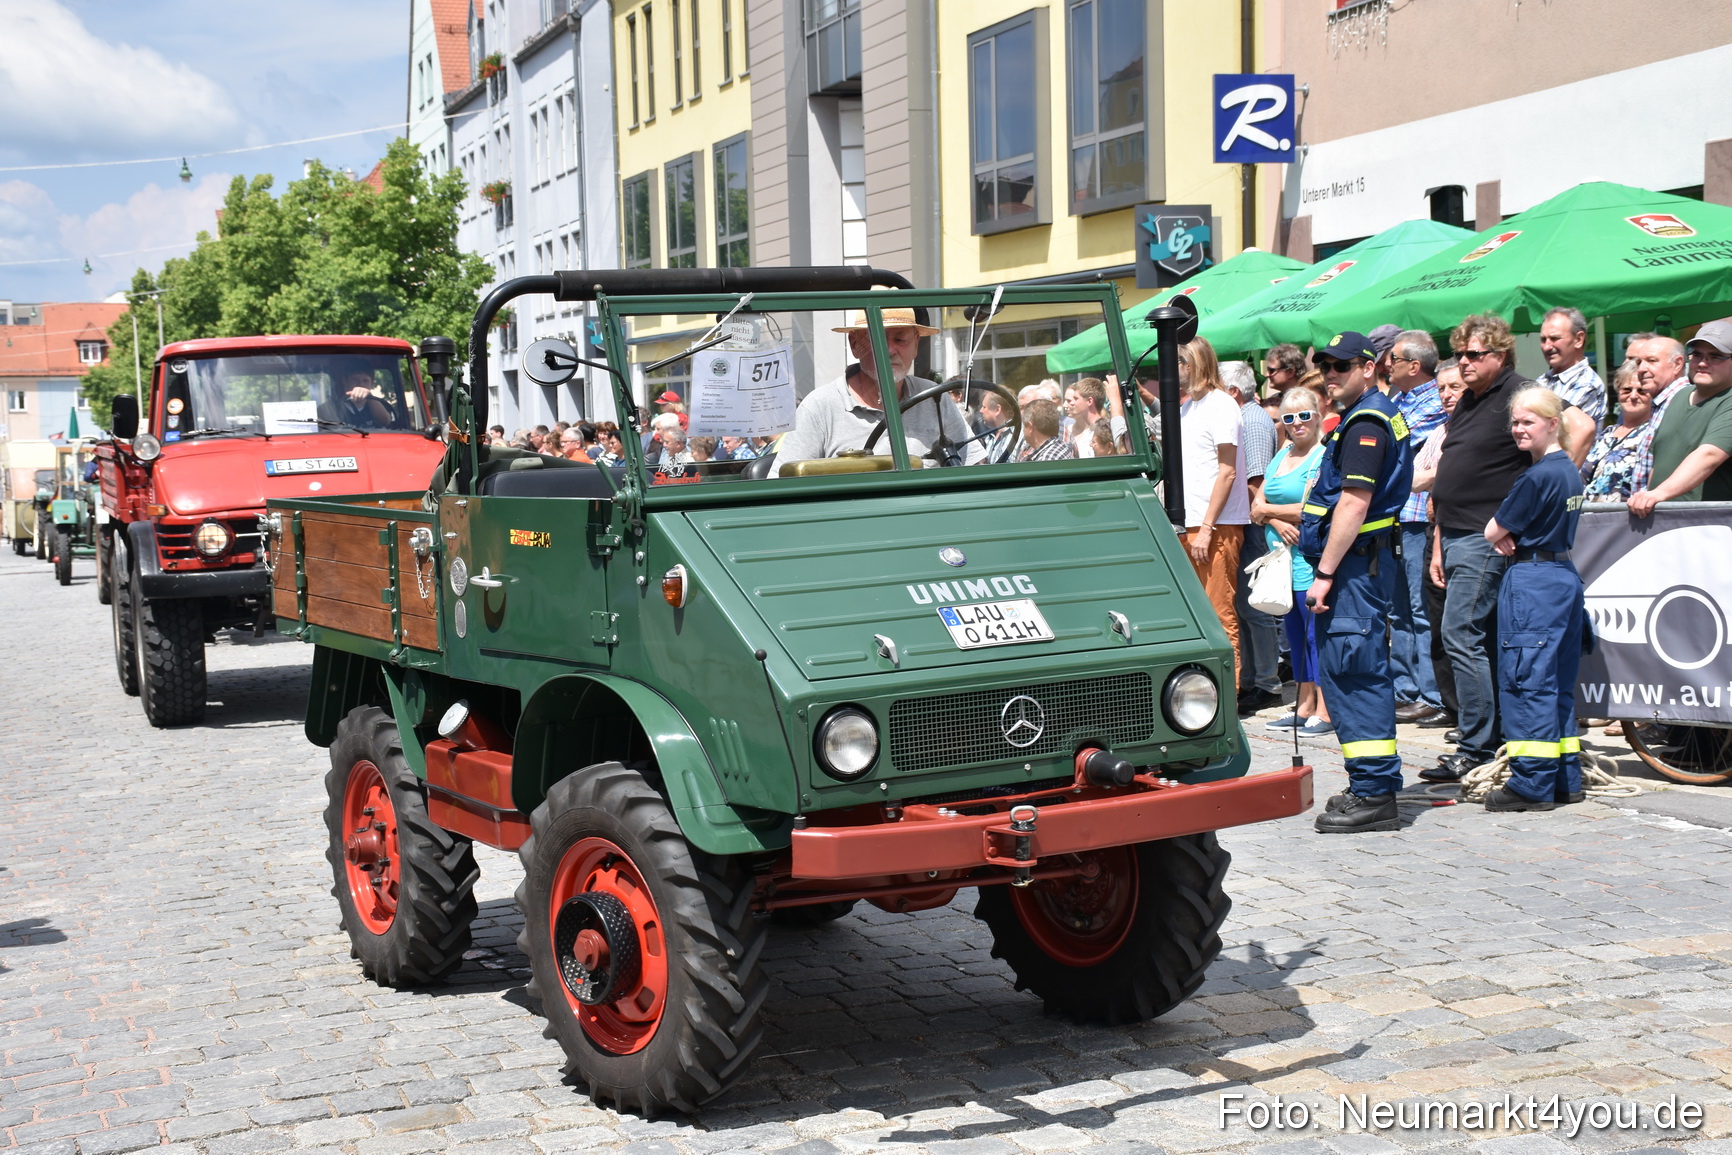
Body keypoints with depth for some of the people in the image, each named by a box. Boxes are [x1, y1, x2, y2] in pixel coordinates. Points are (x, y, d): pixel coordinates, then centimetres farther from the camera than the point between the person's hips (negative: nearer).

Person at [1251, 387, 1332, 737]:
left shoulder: (1323, 457, -8)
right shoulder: (1280, 457, 16)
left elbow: (1311, 509, -16)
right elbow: (1257, 506, 13)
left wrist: (1269, 510, -3)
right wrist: (1278, 522, -8)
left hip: (1310, 560, -8)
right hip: (1281, 558, 8)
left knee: (1316, 632, -7)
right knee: (1295, 633, 12)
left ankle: (1325, 712, -3)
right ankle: (1304, 706, 19)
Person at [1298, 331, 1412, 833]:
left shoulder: (1366, 422, -13)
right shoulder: (1374, 416, 20)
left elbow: (1354, 505, -21)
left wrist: (1324, 573, -20)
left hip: (1356, 563, -11)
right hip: (1362, 562, 11)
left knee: (1352, 672, -9)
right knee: (1360, 673, 14)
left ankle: (1374, 795, -8)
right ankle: (1374, 787, 20)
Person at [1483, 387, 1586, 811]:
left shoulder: (1537, 477, -16)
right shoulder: (1570, 471, 12)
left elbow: (1493, 532, -11)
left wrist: (1504, 537, 9)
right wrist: (1515, 539, 3)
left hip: (1532, 582, -9)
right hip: (1565, 574, 9)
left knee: (1525, 681, -6)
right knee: (1559, 683, 13)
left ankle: (1532, 784, -4)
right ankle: (1565, 778, 17)